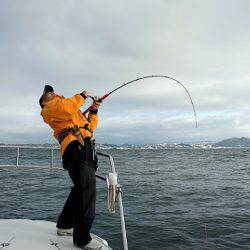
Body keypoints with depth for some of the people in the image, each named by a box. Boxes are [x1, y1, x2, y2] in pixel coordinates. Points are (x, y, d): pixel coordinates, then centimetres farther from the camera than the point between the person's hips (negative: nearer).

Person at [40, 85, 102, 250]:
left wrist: (94, 110, 20)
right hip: (75, 148, -9)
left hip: (87, 151, 9)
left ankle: (65, 225, 28)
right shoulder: (49, 107, 11)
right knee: (87, 190, -16)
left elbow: (91, 126, 34)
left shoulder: (74, 112, 37)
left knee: (80, 190, 14)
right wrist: (82, 96, 2)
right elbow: (67, 107, -12)